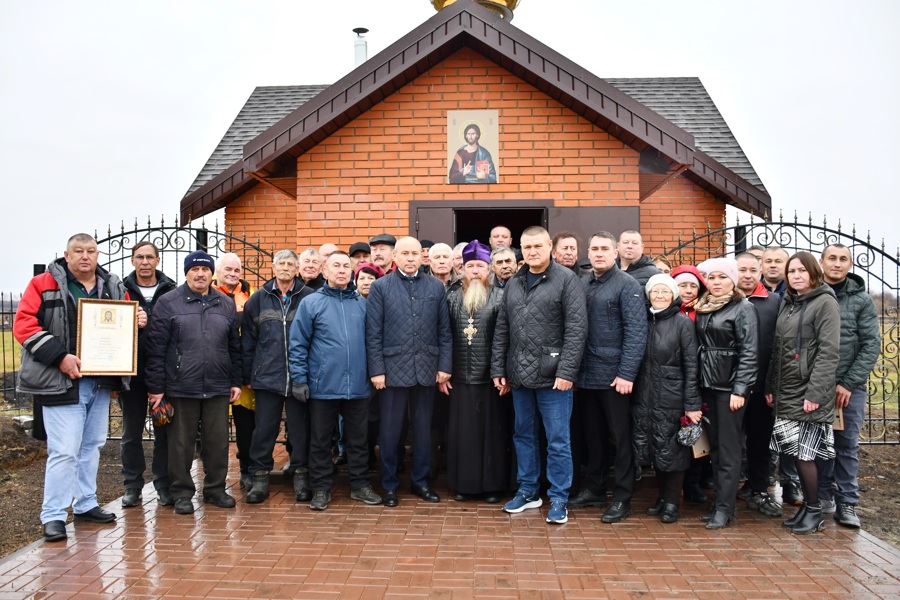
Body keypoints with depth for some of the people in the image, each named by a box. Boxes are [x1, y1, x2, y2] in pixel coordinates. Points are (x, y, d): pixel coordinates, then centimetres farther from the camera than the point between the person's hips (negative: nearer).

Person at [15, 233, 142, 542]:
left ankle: (86, 505, 28)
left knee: (92, 446, 15)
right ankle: (53, 516, 6)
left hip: (101, 381, 6)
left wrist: (138, 321, -2)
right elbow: (23, 325, -10)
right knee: (64, 451, -6)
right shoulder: (45, 284, -3)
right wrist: (59, 357, -19)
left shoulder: (114, 288, 11)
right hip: (61, 382, -6)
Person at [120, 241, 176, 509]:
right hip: (132, 372, 1)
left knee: (164, 432, 7)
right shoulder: (122, 290, 3)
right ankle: (133, 486, 22)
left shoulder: (172, 291, 1)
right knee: (132, 433, 10)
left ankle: (164, 485, 18)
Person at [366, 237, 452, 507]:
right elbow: (373, 333, -4)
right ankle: (389, 484, 21)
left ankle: (420, 481, 26)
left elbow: (444, 331, 7)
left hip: (426, 369, 2)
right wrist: (376, 370, -9)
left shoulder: (436, 287, 7)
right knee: (390, 430, 7)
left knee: (423, 429, 12)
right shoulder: (380, 287, 0)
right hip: (393, 368, -2)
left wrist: (444, 366, 1)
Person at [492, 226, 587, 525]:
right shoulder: (513, 283, 13)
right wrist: (498, 369, 9)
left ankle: (559, 499, 14)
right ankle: (528, 491, 29)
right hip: (519, 376, 6)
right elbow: (502, 329, 14)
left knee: (557, 439, 2)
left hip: (552, 375, -6)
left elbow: (576, 329, -11)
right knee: (524, 435, 15)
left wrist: (566, 371, -17)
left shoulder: (566, 279, -5)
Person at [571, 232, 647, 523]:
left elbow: (636, 332, -13)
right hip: (586, 375, 5)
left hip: (614, 376, -5)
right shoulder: (582, 285, 10)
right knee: (592, 435, 16)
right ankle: (594, 489, 29)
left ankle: (622, 498, 16)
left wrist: (627, 374, -18)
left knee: (621, 438, 5)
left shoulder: (627, 285, -6)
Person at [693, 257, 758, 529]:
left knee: (728, 448, -1)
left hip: (730, 386, -6)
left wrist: (740, 389, -16)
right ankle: (719, 500, 18)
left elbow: (749, 352, -10)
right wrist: (697, 389, 10)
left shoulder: (743, 308, -5)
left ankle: (724, 507, 5)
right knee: (715, 445, 10)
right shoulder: (702, 309, 13)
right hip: (707, 384, 6)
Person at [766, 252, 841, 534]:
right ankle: (807, 505, 22)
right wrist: (771, 387, 13)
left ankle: (815, 511, 13)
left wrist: (815, 393, -19)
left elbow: (829, 352, -14)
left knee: (804, 454, -3)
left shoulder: (825, 303, -7)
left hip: (810, 394, -6)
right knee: (796, 454, 9)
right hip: (786, 394, 6)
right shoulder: (787, 304, 14)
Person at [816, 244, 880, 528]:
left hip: (851, 386, 0)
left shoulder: (861, 300, 2)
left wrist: (848, 383, -8)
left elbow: (871, 345, -1)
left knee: (847, 444, 5)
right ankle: (824, 495, 23)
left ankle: (847, 503, 13)